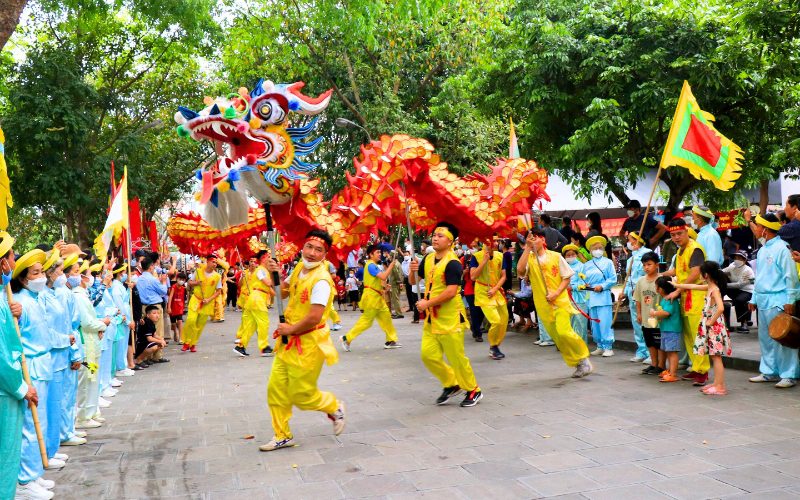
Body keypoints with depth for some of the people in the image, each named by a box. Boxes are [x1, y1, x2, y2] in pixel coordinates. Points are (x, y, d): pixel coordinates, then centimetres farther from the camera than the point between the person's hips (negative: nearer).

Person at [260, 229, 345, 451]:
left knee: (302, 396, 2)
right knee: (276, 389, 9)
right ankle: (283, 436, 24)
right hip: (289, 341, 8)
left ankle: (334, 407, 30)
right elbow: (283, 292, 19)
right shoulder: (299, 268, 5)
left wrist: (291, 329, -14)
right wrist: (276, 274, 1)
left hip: (308, 344, -8)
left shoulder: (321, 280, -22)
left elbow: (315, 317, -28)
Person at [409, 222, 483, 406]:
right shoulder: (428, 259, 8)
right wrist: (414, 270, -6)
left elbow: (451, 292, -25)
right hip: (431, 318, 8)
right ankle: (452, 385, 26)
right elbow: (414, 281, 17)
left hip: (450, 318, -8)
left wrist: (427, 303, -19)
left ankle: (473, 391, 19)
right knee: (428, 355, 7)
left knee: (457, 358, 0)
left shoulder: (453, 263, -17)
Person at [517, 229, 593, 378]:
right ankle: (578, 364, 23)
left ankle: (583, 358, 4)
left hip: (560, 301, -3)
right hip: (543, 305, 3)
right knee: (558, 338, 7)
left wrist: (556, 293, -13)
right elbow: (520, 270, -21)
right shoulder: (528, 258, 1)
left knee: (563, 332, -19)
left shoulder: (555, 256, -1)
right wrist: (527, 247, -21)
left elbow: (567, 277, 2)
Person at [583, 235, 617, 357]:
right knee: (594, 323, 8)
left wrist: (602, 286, -12)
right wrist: (585, 284, -2)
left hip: (603, 296, -5)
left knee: (605, 323, -8)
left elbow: (613, 279, -1)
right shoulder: (587, 265, 16)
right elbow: (584, 280, 20)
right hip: (591, 297, 5)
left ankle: (608, 347, -3)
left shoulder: (608, 262, 4)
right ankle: (600, 346, 18)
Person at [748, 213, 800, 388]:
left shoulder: (781, 248, -11)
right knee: (765, 338, 13)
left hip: (777, 301, -9)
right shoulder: (762, 250, 15)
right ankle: (769, 372, 22)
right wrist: (754, 298, 20)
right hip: (763, 300, 9)